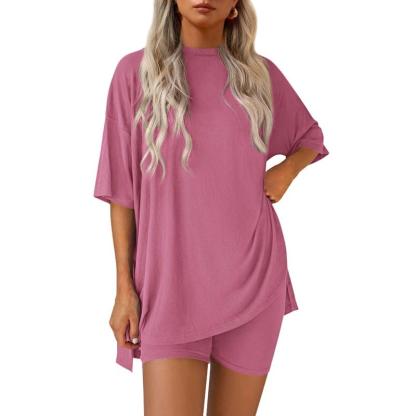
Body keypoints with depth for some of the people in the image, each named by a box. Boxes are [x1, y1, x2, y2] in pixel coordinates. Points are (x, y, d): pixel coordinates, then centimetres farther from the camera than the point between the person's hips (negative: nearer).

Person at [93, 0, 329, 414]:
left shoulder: (261, 73, 6)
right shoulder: (135, 70, -1)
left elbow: (310, 137, 23)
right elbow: (122, 188, 0)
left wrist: (286, 169, 1)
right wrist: (124, 287, -3)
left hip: (252, 274, 3)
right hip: (170, 282, -2)